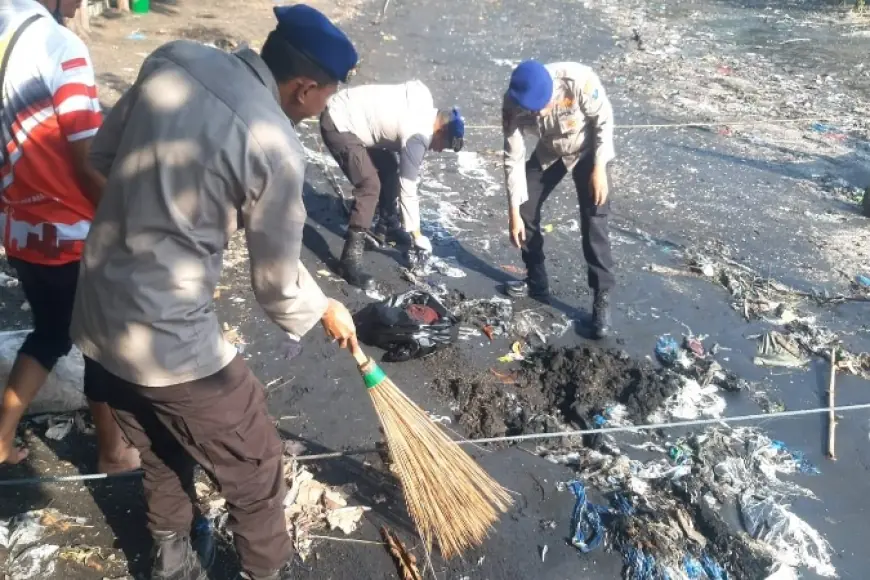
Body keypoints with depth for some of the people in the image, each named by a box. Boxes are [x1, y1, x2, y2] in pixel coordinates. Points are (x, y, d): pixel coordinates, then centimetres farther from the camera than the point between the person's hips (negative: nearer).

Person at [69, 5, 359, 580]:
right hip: (172, 343, -8)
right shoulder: (276, 147, -21)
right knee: (255, 467, 15)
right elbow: (277, 285, -10)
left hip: (97, 321, 8)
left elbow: (103, 153, 11)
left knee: (160, 458, 29)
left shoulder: (172, 59, -3)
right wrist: (325, 311, 10)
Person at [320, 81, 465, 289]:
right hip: (338, 125, -10)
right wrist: (416, 234, -7)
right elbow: (408, 188, -16)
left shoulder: (425, 104, 4)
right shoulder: (418, 135, -21)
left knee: (389, 169, 17)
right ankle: (351, 259, -17)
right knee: (370, 186, -19)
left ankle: (387, 226, 33)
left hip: (348, 114, 11)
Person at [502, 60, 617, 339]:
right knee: (526, 209, 1)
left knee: (593, 222, -13)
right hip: (549, 152, 4)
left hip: (588, 150, -3)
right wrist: (514, 213, -18)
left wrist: (599, 168, -22)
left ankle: (602, 298, -3)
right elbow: (513, 158, -19)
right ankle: (536, 282, 19)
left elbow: (604, 119, -19)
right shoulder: (513, 104, -27)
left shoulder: (579, 80, -37)